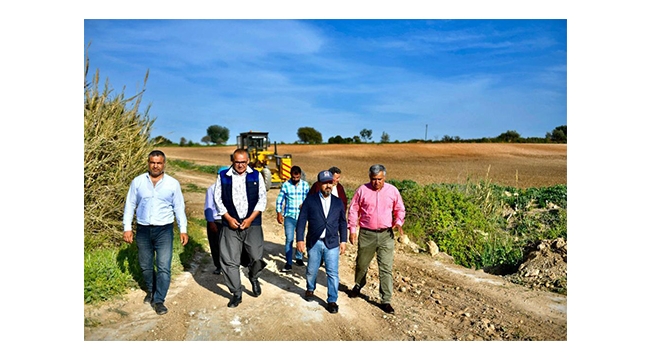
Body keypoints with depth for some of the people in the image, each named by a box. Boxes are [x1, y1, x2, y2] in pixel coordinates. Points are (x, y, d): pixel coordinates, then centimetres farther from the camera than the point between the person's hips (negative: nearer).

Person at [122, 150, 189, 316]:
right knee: (145, 266, 15)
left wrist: (183, 229, -1)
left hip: (164, 230, -2)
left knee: (164, 267, -5)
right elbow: (130, 205, 5)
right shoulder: (137, 182, 1)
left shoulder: (173, 183, -1)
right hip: (143, 230, 2)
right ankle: (151, 291, 38)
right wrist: (127, 227, -1)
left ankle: (159, 300, 7)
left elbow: (179, 207, 2)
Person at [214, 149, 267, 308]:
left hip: (252, 223, 0)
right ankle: (236, 294, 20)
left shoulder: (256, 176, 2)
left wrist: (250, 219, -7)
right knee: (229, 260, 2)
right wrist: (229, 218, -5)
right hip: (230, 225, 1)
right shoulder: (223, 176, 3)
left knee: (257, 257, -6)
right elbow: (218, 199, 5)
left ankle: (254, 277, 29)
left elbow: (262, 199, 1)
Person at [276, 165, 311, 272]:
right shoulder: (286, 185, -3)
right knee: (289, 239, -6)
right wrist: (279, 213, -5)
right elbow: (279, 200, 2)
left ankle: (299, 258, 32)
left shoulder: (305, 185, 1)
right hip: (289, 216, -2)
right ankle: (288, 263, 0)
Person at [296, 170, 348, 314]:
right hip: (314, 243, 0)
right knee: (312, 271, 15)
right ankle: (310, 289, 43)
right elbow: (302, 220, -3)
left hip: (332, 243, 1)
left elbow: (342, 223, 10)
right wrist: (299, 239, -8)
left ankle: (332, 301, 14)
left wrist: (343, 240, 5)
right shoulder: (310, 200, -1)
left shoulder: (338, 202, 6)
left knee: (333, 273, 0)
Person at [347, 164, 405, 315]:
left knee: (386, 268, -1)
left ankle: (386, 301, 9)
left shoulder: (392, 191, 0)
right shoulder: (362, 190, -4)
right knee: (362, 263, 17)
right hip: (366, 234, 0)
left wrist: (398, 222, -8)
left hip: (386, 235, 0)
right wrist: (352, 229, -3)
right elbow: (353, 210, 1)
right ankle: (358, 286, 46)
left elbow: (399, 209, 11)